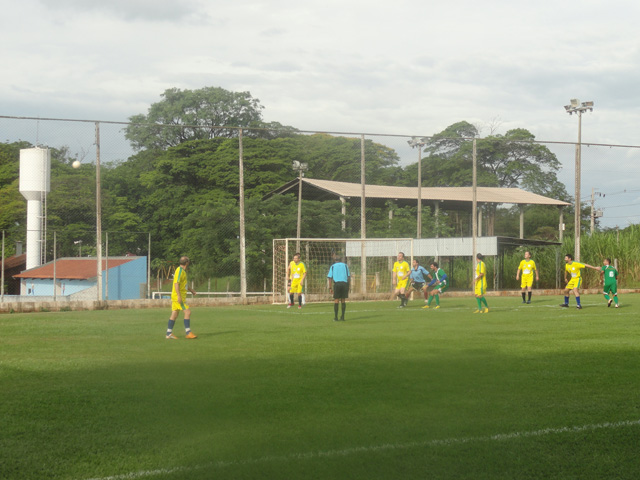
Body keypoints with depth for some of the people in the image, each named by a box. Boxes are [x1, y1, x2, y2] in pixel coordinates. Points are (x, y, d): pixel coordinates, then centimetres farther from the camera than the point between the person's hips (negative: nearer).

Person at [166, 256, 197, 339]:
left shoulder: (182, 270, 17)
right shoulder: (180, 271, -14)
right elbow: (176, 283, -21)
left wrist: (190, 289, 37)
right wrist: (179, 296, -25)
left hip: (177, 296, 10)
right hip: (179, 296, -10)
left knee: (174, 314, 9)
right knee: (187, 312, -10)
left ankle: (169, 334, 9)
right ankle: (188, 333, -10)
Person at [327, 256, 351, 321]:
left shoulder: (332, 266, 12)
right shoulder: (345, 265, 15)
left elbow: (330, 278, 4)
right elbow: (348, 276, 8)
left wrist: (330, 288, 4)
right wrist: (349, 284, 9)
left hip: (337, 284, -1)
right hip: (345, 283, 1)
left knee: (336, 300, 3)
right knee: (343, 300, 7)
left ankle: (335, 317, 0)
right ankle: (342, 317, 4)